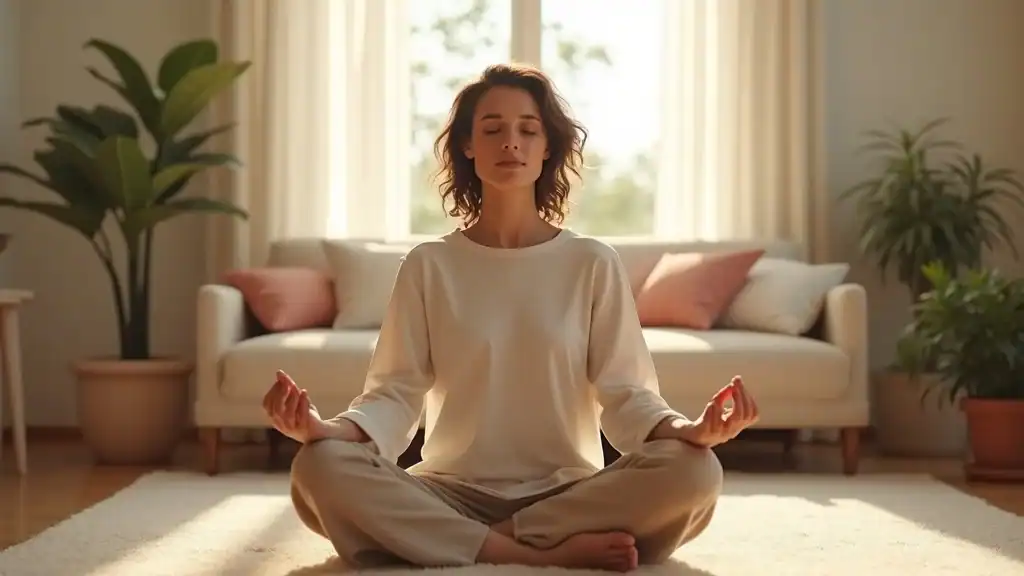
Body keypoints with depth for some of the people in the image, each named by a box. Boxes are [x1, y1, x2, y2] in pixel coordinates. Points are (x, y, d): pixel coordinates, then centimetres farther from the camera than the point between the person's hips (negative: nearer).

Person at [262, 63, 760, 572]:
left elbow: (623, 392, -1)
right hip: (454, 494, 0)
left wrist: (688, 430, -23)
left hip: (568, 493, 1)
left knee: (693, 471, -30)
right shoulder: (427, 265, 6)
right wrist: (325, 428, -23)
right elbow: (395, 392, -1)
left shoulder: (593, 263, 6)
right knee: (320, 467, -29)